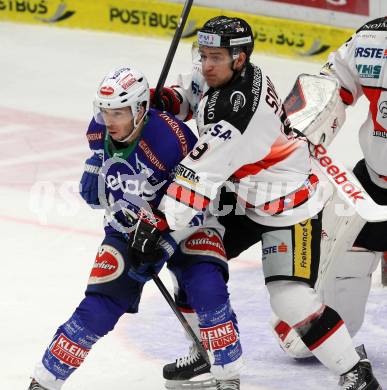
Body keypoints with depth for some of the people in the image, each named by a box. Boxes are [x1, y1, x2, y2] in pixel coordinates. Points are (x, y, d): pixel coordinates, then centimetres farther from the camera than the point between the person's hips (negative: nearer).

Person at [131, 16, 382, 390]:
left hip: (288, 207, -10)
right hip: (241, 198, 10)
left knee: (291, 299, -18)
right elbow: (194, 87, 18)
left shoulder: (241, 111, -35)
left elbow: (201, 175, -36)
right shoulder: (218, 74, -8)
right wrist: (168, 99, -4)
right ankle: (206, 353, 23)